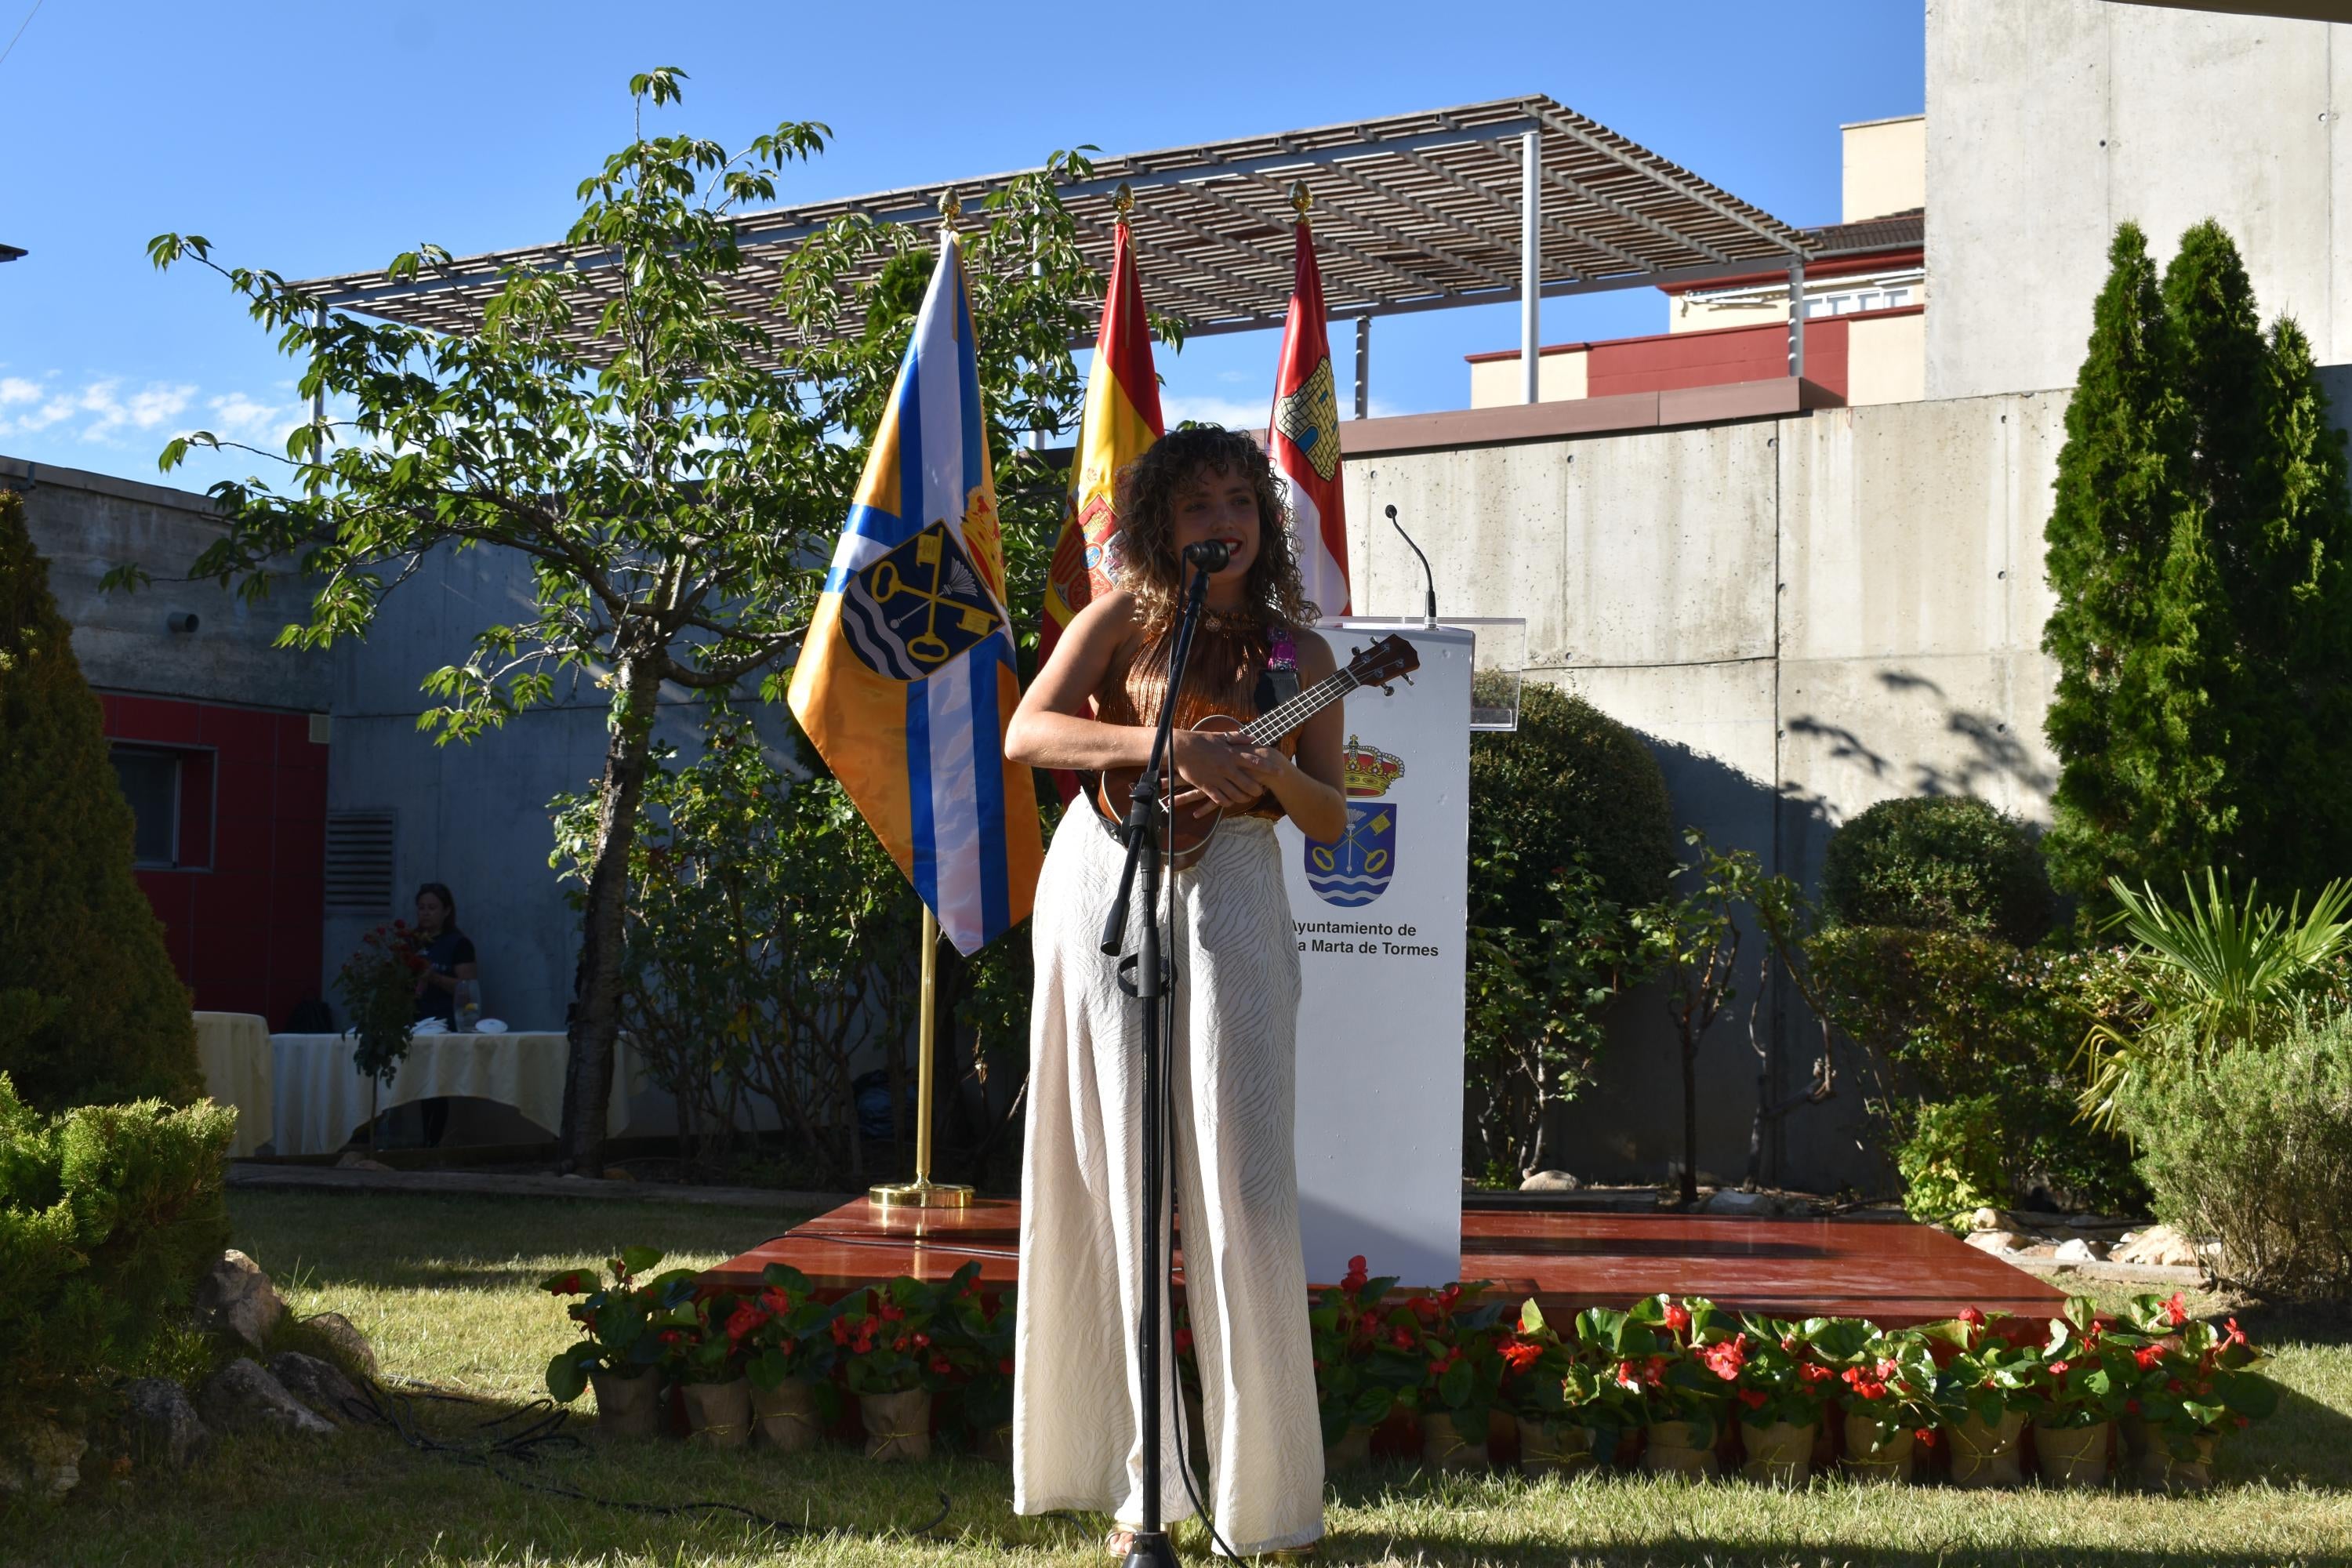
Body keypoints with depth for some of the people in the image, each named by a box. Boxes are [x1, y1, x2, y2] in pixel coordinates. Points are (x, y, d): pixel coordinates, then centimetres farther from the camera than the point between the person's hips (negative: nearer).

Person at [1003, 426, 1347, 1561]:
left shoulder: (1296, 654, 11)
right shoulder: (1124, 619, 6)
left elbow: (1331, 820, 9)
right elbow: (1026, 734, -7)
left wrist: (1274, 773, -13)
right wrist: (1167, 744, -19)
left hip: (1228, 899, 1)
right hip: (1107, 883, -1)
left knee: (1239, 1189, -5)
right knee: (1117, 1182, 1)